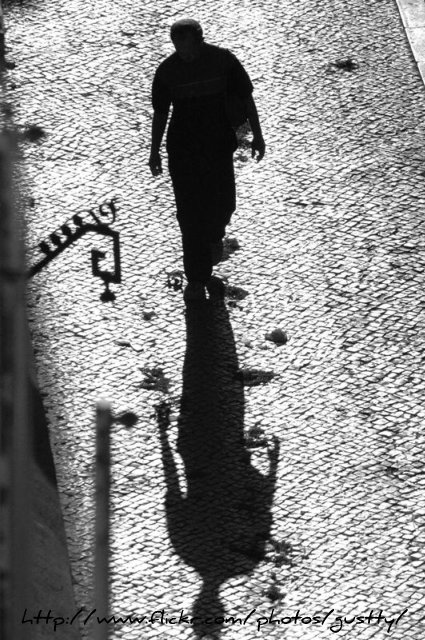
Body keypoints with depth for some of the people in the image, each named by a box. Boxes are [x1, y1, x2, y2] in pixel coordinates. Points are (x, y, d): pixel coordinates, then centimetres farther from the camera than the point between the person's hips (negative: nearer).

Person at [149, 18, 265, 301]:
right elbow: (160, 113, 5)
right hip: (182, 150, -1)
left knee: (222, 204, 1)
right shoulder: (167, 71, -7)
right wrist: (155, 151, 9)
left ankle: (214, 235, 40)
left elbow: (246, 98, 2)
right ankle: (197, 280, 6)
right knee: (190, 213, -2)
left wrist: (257, 136, 3)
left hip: (219, 145, 1)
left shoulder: (223, 60, -8)